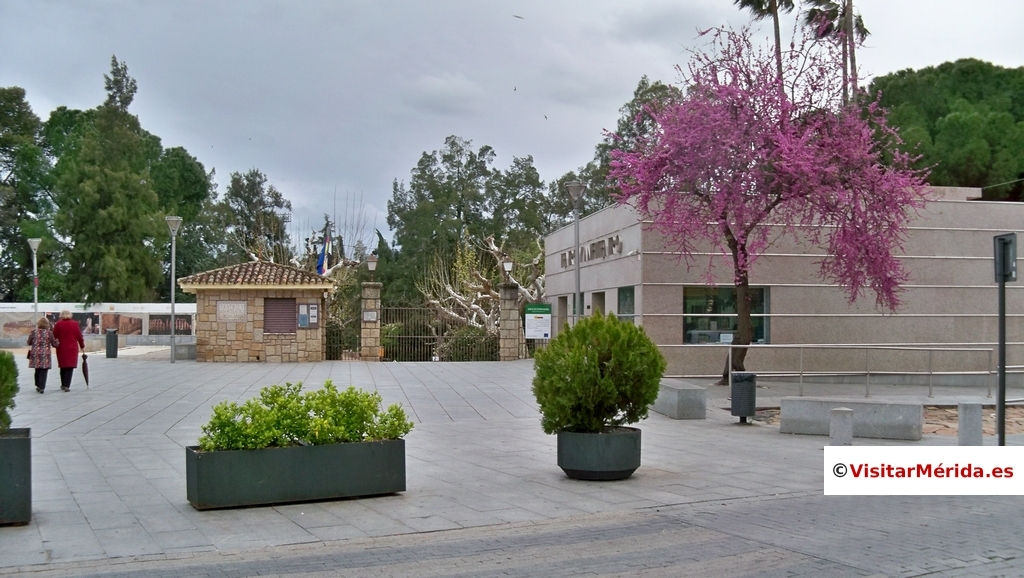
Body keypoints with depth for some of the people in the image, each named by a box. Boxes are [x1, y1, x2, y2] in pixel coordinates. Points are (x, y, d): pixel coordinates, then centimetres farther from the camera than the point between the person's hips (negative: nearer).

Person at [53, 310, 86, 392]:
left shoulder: (58, 324, -3)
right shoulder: (75, 324, -2)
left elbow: (54, 336, 0)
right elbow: (79, 336, 2)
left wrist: (56, 344, 18)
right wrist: (82, 345, 14)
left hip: (61, 348, 1)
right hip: (72, 348, -1)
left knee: (63, 367, 16)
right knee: (70, 367, 1)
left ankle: (63, 385, 24)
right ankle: (67, 385, -7)